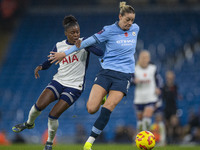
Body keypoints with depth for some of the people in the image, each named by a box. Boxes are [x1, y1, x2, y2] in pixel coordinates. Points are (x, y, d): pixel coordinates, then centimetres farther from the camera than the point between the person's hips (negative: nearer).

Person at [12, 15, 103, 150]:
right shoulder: (59, 46, 5)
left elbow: (100, 53, -22)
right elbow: (49, 62, 14)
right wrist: (40, 67, -8)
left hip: (75, 87, -3)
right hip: (59, 81, 3)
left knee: (53, 115, -13)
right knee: (39, 105, -16)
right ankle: (29, 123, 17)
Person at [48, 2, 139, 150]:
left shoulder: (135, 29, 6)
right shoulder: (109, 30, -5)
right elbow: (88, 42, -3)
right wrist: (65, 53, -2)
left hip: (124, 75, 1)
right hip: (106, 71, -1)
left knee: (108, 108, -17)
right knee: (91, 109, -12)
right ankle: (102, 97, 26)